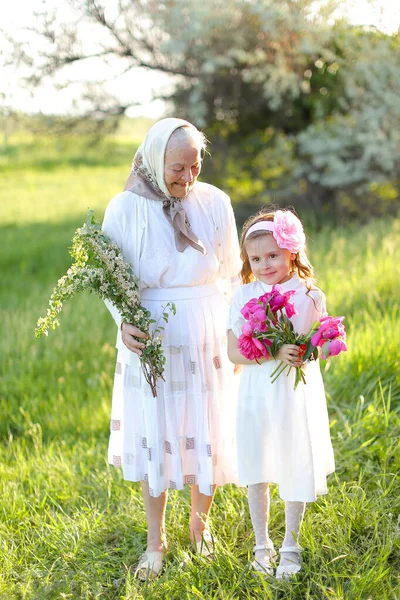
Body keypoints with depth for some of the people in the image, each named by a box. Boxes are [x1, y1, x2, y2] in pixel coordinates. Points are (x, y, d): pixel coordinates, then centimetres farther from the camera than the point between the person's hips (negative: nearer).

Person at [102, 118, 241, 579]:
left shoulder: (215, 203, -6)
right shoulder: (125, 209, -10)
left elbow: (231, 273, 5)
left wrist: (229, 333, 2)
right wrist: (125, 323, -21)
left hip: (205, 339, 1)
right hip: (149, 340, -1)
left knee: (207, 434, 10)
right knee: (154, 439, 7)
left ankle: (200, 523, 36)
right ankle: (156, 542, 25)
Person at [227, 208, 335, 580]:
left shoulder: (309, 297, -5)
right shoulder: (244, 296, -4)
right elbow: (233, 351, -10)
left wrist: (301, 354, -22)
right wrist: (274, 353, -24)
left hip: (297, 395, -1)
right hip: (256, 394, 1)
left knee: (296, 472, 9)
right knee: (257, 474, 11)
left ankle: (290, 545, 30)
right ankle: (262, 544, 31)